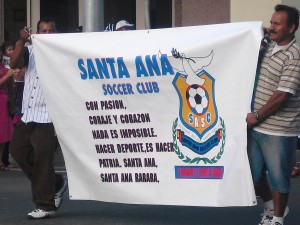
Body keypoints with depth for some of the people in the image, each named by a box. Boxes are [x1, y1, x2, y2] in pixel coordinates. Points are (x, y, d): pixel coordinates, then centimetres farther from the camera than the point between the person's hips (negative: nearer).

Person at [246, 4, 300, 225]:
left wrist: (257, 116, -12)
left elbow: (282, 95, -19)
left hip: (279, 131, -7)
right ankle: (271, 206, 38)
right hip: (256, 127, 7)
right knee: (254, 174, 16)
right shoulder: (268, 48, 8)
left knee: (278, 177, 6)